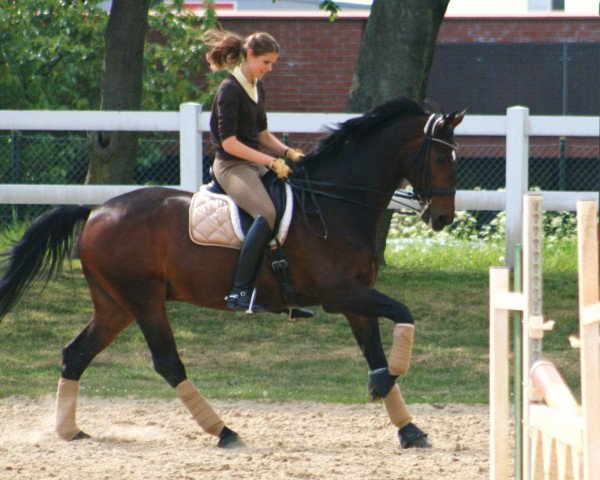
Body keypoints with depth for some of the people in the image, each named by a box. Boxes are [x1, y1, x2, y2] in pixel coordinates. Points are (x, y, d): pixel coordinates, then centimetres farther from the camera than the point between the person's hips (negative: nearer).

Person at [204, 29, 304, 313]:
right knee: (267, 212, -33)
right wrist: (271, 162, -20)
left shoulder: (257, 87, 14)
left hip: (255, 162, 10)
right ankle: (239, 292, -36)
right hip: (232, 166, -10)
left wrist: (288, 152, 5)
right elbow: (229, 142, -19)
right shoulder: (230, 90, -13)